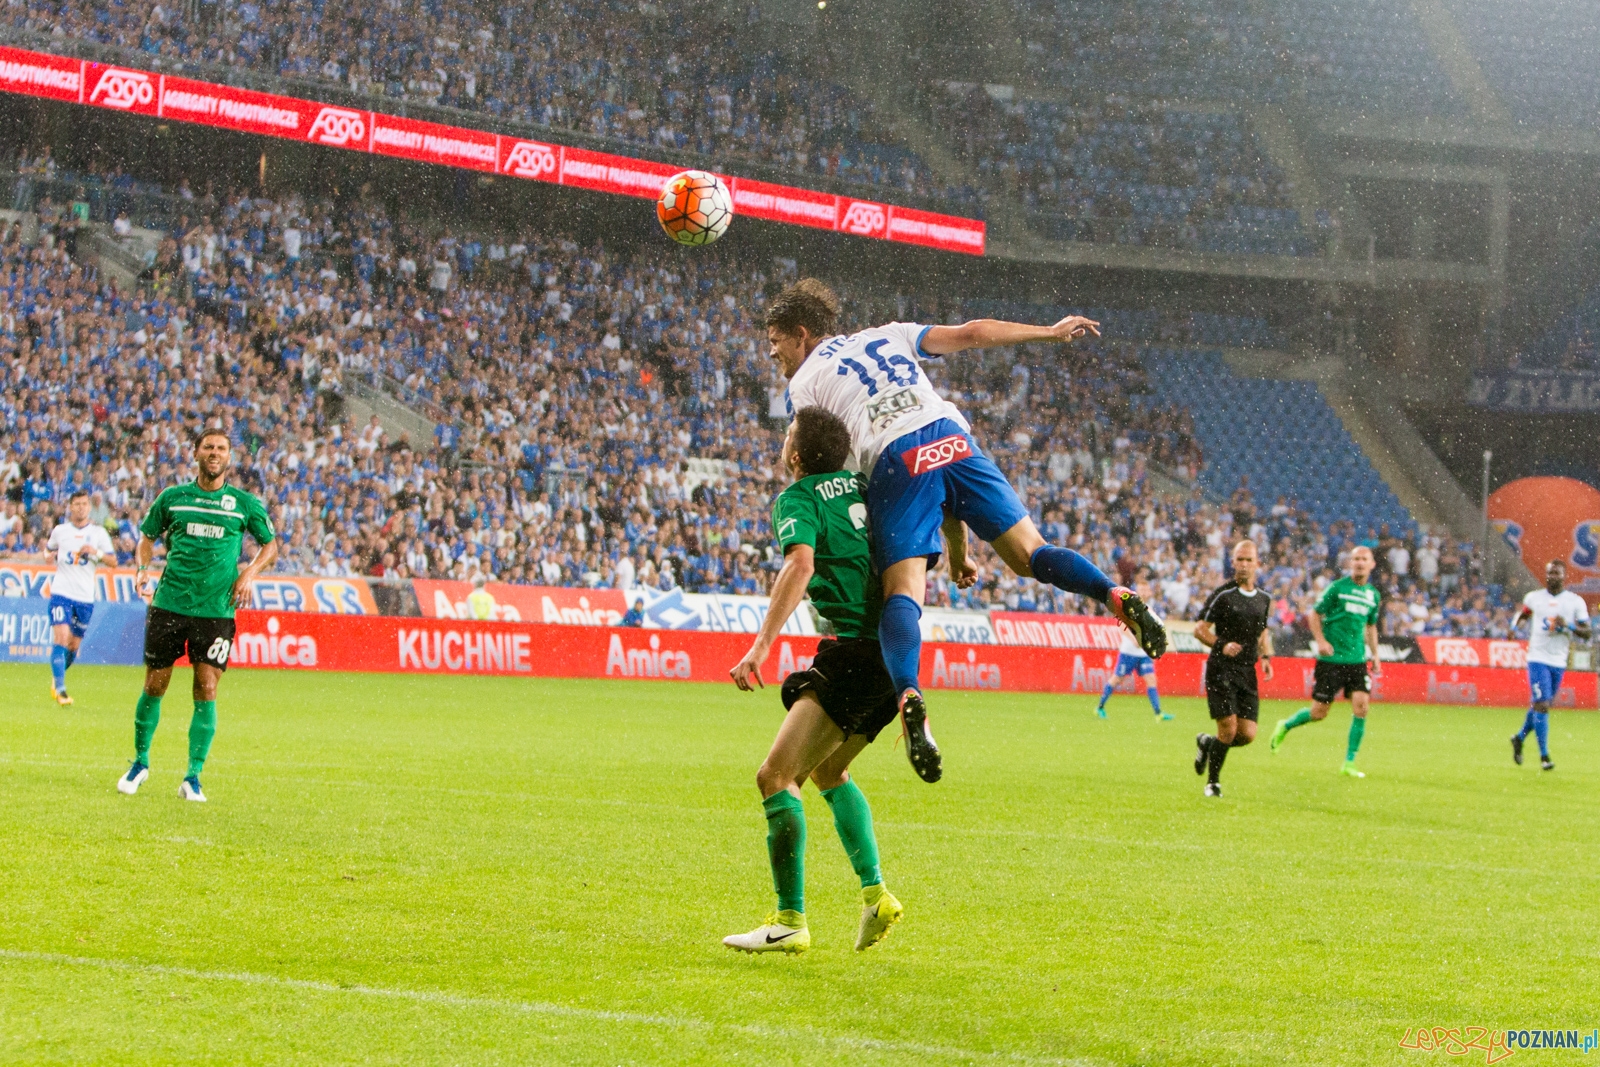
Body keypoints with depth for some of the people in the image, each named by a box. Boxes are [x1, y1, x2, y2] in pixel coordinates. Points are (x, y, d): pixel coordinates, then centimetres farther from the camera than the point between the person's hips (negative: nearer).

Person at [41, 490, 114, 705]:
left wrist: (96, 552, -15)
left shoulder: (98, 533, 5)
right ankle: (59, 688, -18)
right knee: (61, 637, -17)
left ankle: (56, 677, 34)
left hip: (85, 596, 1)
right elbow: (49, 548, 26)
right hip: (61, 592, -1)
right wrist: (51, 555, 3)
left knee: (74, 645, 9)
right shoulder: (60, 530, 7)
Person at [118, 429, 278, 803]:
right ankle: (140, 762, 23)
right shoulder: (172, 497, 8)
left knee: (206, 691, -7)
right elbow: (148, 536, 18)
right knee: (154, 686, 4)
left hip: (216, 610, -1)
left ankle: (193, 777, 0)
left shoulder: (245, 504, 6)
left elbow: (270, 544, 16)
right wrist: (144, 568, 0)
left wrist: (249, 572, -1)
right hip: (169, 604, 1)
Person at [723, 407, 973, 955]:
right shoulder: (866, 486, 18)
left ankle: (790, 920, -8)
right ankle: (875, 894, 17)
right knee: (827, 771, 26)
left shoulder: (797, 499, -5)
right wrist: (959, 559, 48)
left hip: (857, 654, -9)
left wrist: (761, 646, -32)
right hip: (898, 646, 9)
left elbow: (801, 563, -24)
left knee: (777, 775, -6)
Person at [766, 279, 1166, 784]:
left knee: (903, 593, -12)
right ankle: (1115, 595, -23)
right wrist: (1051, 332, 29)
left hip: (894, 462, -4)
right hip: (951, 440, 4)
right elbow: (971, 333, 22)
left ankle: (908, 694, -39)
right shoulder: (887, 336, 30)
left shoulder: (804, 382, 19)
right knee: (1029, 553, 5)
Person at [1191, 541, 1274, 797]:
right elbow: (1199, 629, -5)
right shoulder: (1222, 595, -6)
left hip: (1248, 673, 5)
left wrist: (1266, 657, 8)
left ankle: (1207, 743, 28)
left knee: (1247, 735, -2)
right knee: (1228, 728, -12)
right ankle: (1213, 782, 8)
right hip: (1221, 670, -5)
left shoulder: (1264, 599, 11)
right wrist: (1222, 645, -21)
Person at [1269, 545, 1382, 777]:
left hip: (1358, 660, 4)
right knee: (1319, 712, -1)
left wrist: (1375, 654, 17)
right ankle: (1285, 727, 30)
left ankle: (1349, 763, -3)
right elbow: (1315, 615, -1)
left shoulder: (1373, 595, 10)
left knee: (1361, 706, -11)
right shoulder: (1337, 588, -6)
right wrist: (1320, 641, -15)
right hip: (1331, 660, -4)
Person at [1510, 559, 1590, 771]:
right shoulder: (1534, 598, 4)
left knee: (1541, 705, 12)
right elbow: (1523, 613, 24)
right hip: (1538, 658, -2)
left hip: (1559, 662, 2)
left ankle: (1519, 738, 37)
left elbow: (1586, 633, -1)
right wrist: (1515, 626, 4)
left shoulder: (1576, 602, 2)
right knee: (1541, 705, -12)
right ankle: (1544, 755, -8)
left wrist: (1568, 626, -17)